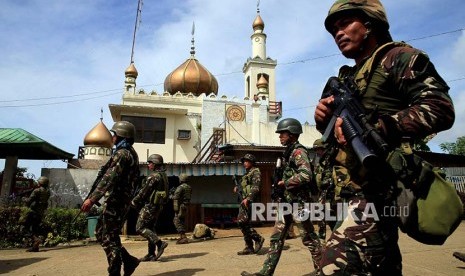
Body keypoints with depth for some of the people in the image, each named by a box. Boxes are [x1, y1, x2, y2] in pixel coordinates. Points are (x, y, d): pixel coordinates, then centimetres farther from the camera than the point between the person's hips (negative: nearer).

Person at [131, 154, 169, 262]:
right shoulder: (163, 175, 13)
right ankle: (151, 254, 16)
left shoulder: (154, 176, -16)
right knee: (150, 228, 14)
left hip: (150, 205, -10)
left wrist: (134, 201, -2)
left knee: (140, 228, -3)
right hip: (158, 206, 10)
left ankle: (159, 243, -11)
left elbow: (144, 191, -15)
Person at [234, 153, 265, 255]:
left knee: (241, 221, -18)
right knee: (244, 224, 7)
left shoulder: (255, 172, -4)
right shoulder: (247, 174, 24)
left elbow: (255, 187, -17)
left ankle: (258, 238, -6)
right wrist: (238, 189, 9)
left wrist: (248, 198, -26)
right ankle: (249, 247, 12)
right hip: (244, 201, 9)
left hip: (249, 201, -9)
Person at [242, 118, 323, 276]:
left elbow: (305, 176, -27)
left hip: (298, 203, -9)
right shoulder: (288, 153, 16)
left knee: (309, 238, 3)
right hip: (286, 202, 9)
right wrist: (280, 186, 9)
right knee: (276, 238, 8)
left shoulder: (299, 152, -13)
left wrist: (284, 183, -17)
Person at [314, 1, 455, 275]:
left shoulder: (398, 57, 0)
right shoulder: (348, 79, 21)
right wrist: (326, 120, 0)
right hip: (355, 191, 9)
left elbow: (440, 109, -15)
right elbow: (337, 137, 22)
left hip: (378, 189, -9)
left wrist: (374, 128, -24)